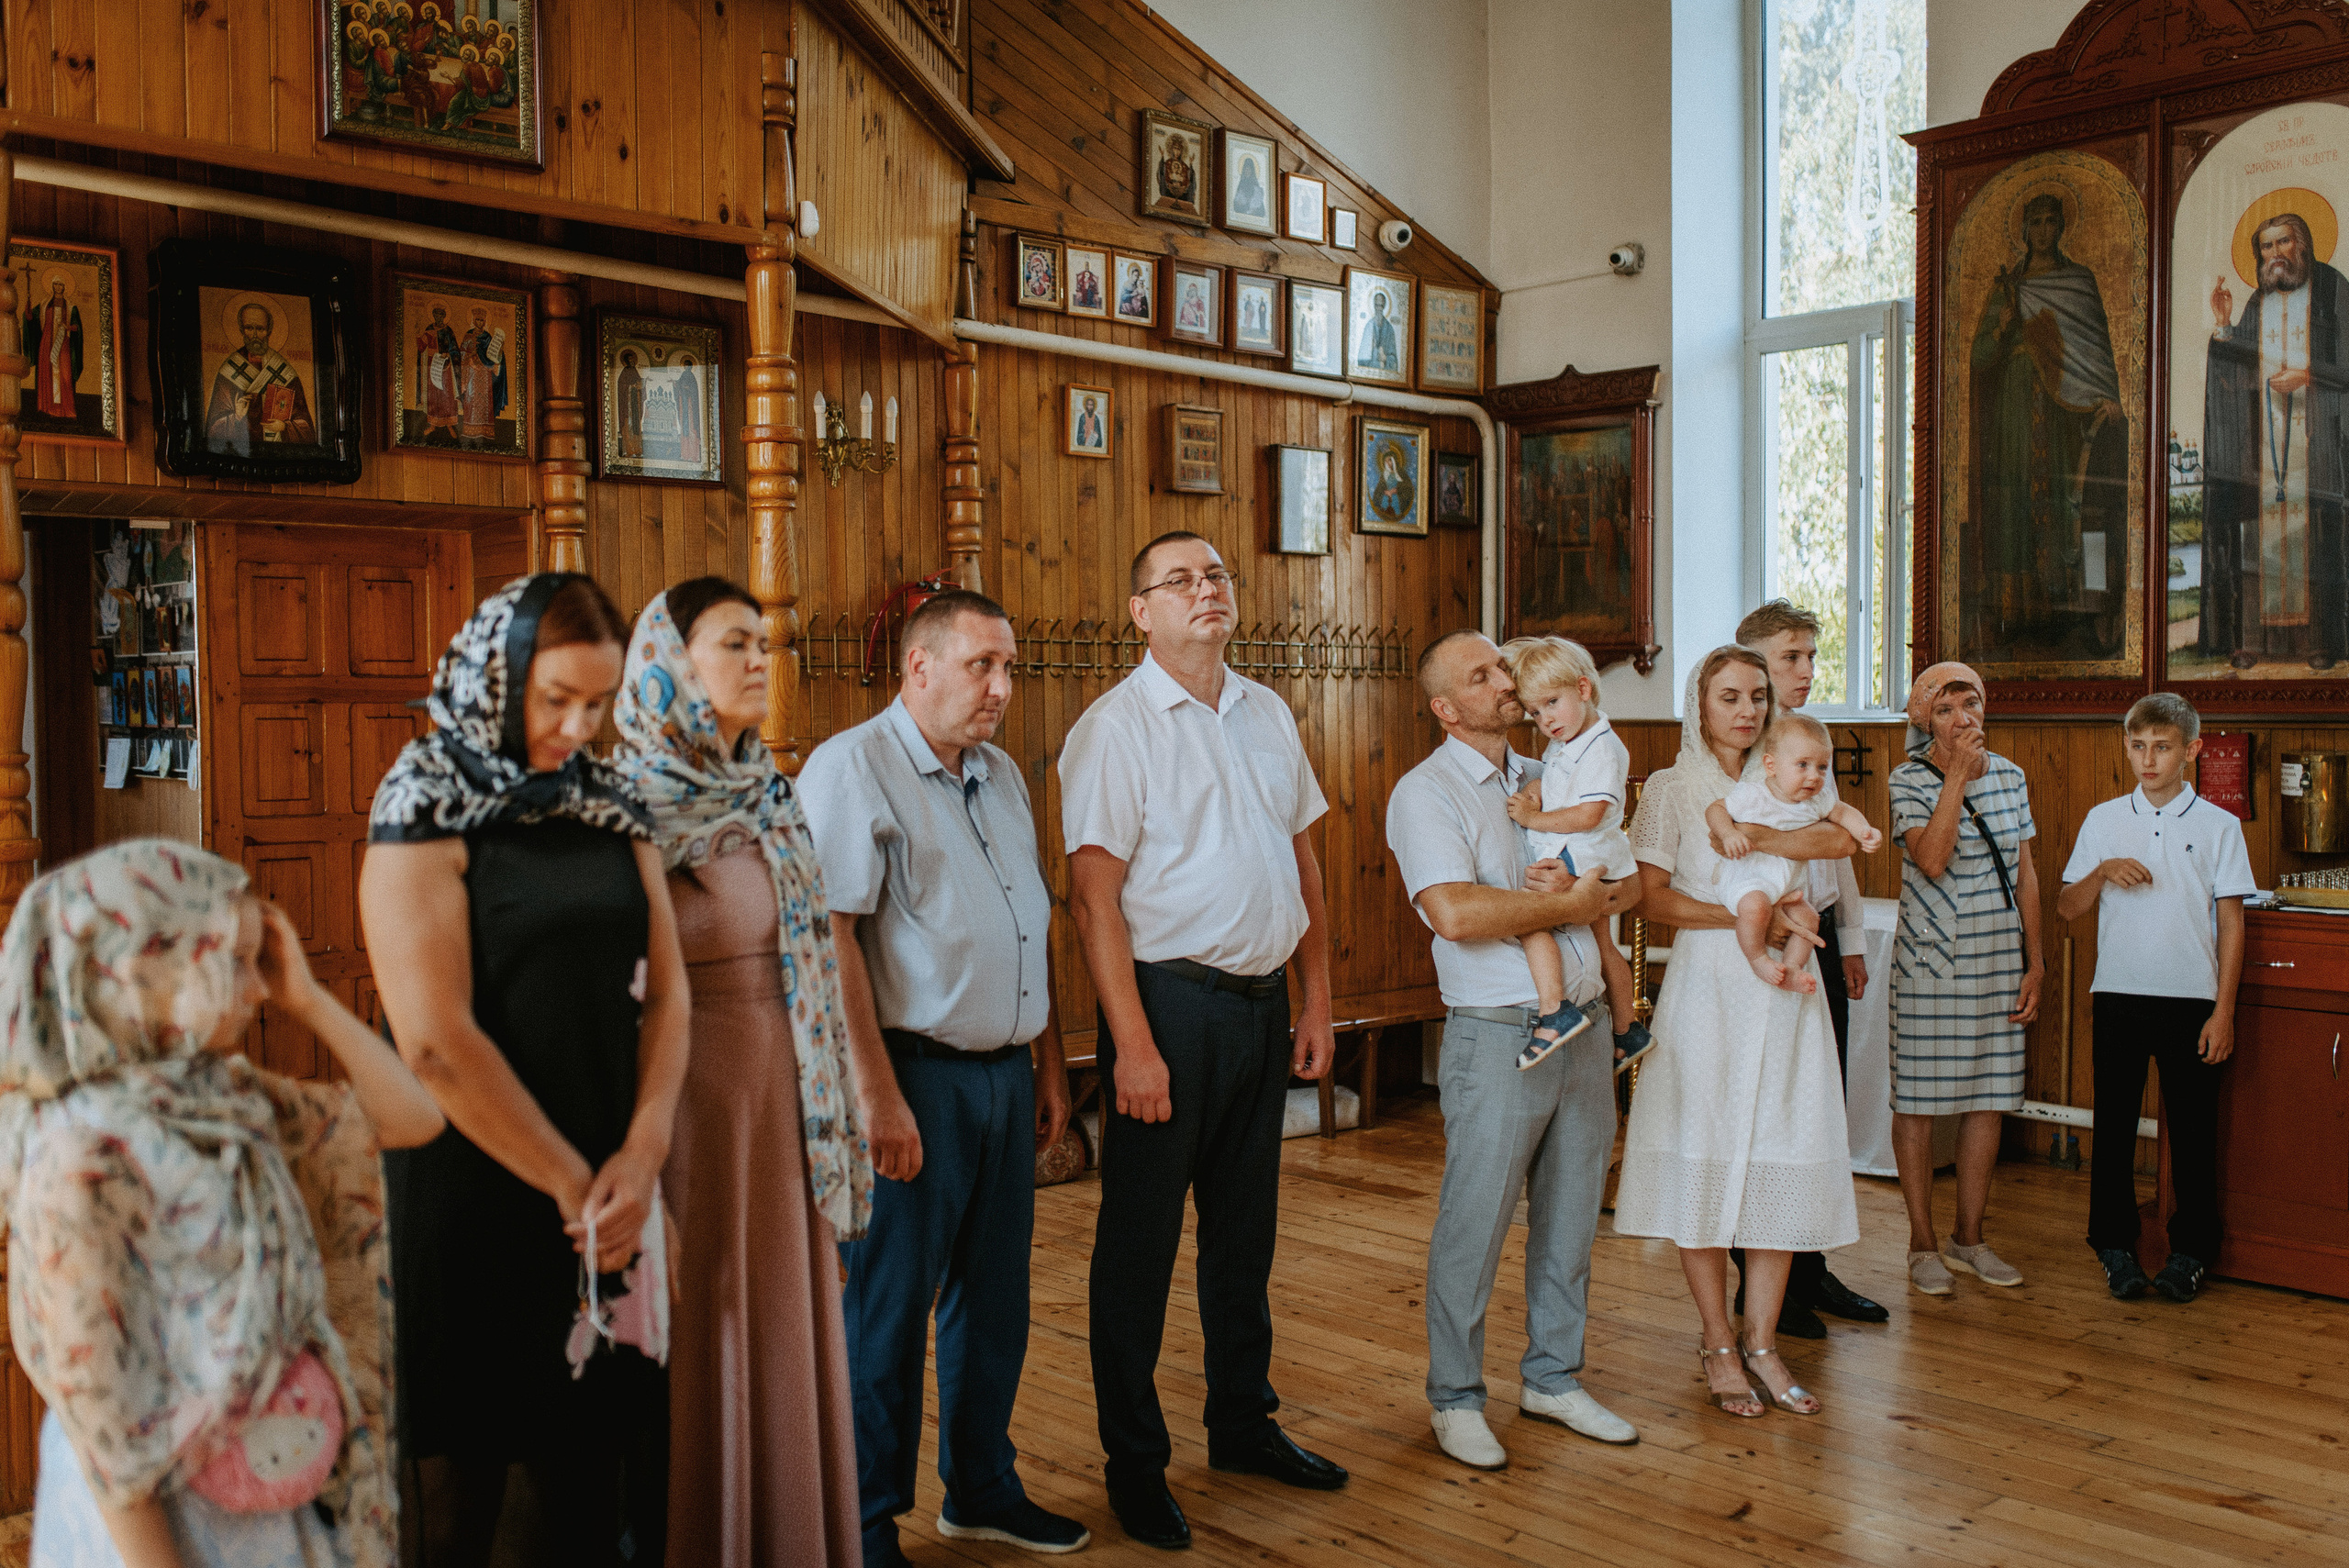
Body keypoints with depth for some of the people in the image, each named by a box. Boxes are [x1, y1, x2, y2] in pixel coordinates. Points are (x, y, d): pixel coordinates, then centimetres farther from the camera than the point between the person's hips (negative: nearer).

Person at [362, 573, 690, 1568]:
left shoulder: (612, 807, 8)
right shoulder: (427, 812, -8)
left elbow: (664, 989, 7)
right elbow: (438, 1043, -15)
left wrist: (641, 1154, -7)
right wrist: (570, 1184, -11)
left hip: (613, 1195, 5)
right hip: (478, 1201, -5)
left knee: (604, 1472, 11)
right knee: (470, 1488, 7)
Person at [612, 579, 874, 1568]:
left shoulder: (769, 798, 9)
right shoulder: (632, 807, -12)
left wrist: (824, 1112, 12)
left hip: (783, 1085, 6)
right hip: (688, 1086, -6)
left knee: (784, 1317, 15)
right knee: (700, 1333, 6)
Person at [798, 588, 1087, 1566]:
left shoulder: (1002, 777, 14)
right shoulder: (853, 768, -10)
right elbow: (828, 936, -18)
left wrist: (1049, 1065, 17)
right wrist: (879, 1098, -21)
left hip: (1005, 1076, 8)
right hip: (918, 1079, -7)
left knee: (995, 1295, 17)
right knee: (888, 1308, 3)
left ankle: (982, 1489, 34)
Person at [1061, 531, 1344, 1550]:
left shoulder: (1267, 715, 10)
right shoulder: (1114, 729, -9)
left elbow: (1303, 863, 15)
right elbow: (1093, 896, -14)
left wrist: (1317, 1002, 10)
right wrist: (1133, 1044, -19)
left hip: (1262, 1002, 6)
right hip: (1170, 1001, -6)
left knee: (1245, 1228, 17)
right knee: (1140, 1242, 4)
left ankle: (1243, 1425, 34)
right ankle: (1133, 1464, 19)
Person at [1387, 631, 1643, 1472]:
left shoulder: (1549, 778, 14)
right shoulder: (1426, 792, -8)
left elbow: (1633, 881, 12)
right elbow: (1456, 912, -23)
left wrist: (1583, 887, -11)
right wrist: (1570, 903, -11)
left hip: (1583, 1023, 7)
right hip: (1499, 1033, -7)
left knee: (1570, 1216, 14)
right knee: (1475, 1223, 1)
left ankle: (1552, 1377, 29)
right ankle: (1455, 1397, 16)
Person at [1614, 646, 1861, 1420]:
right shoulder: (1673, 789, 2)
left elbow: (1842, 838, -8)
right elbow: (1653, 898, -7)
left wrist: (1752, 837, -19)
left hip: (1785, 987, 4)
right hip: (1709, 985, -4)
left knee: (1785, 1158, 2)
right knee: (1707, 1159, -3)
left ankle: (1762, 1341, 13)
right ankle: (1718, 1344, 10)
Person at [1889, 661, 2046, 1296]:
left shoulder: (2009, 775, 7)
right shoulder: (1910, 779, -7)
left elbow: (2024, 874, 11)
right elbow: (1932, 860, -22)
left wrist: (2034, 963, 9)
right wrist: (1957, 775, -20)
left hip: (2000, 961, 5)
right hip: (1930, 961, -5)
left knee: (1989, 1098, 9)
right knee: (1919, 1101, 1)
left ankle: (1969, 1237, 23)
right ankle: (1923, 1244, 13)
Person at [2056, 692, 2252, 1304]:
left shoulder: (2218, 825, 1)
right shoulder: (2103, 821, 5)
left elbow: (2231, 922, 1)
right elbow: (2066, 908, 7)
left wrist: (2223, 1009, -4)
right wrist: (2102, 872, -13)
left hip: (2192, 999, -1)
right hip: (2119, 995, 1)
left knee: (2192, 1126, 5)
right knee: (2115, 1122, 6)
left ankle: (2190, 1249, 18)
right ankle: (2115, 1243, 18)